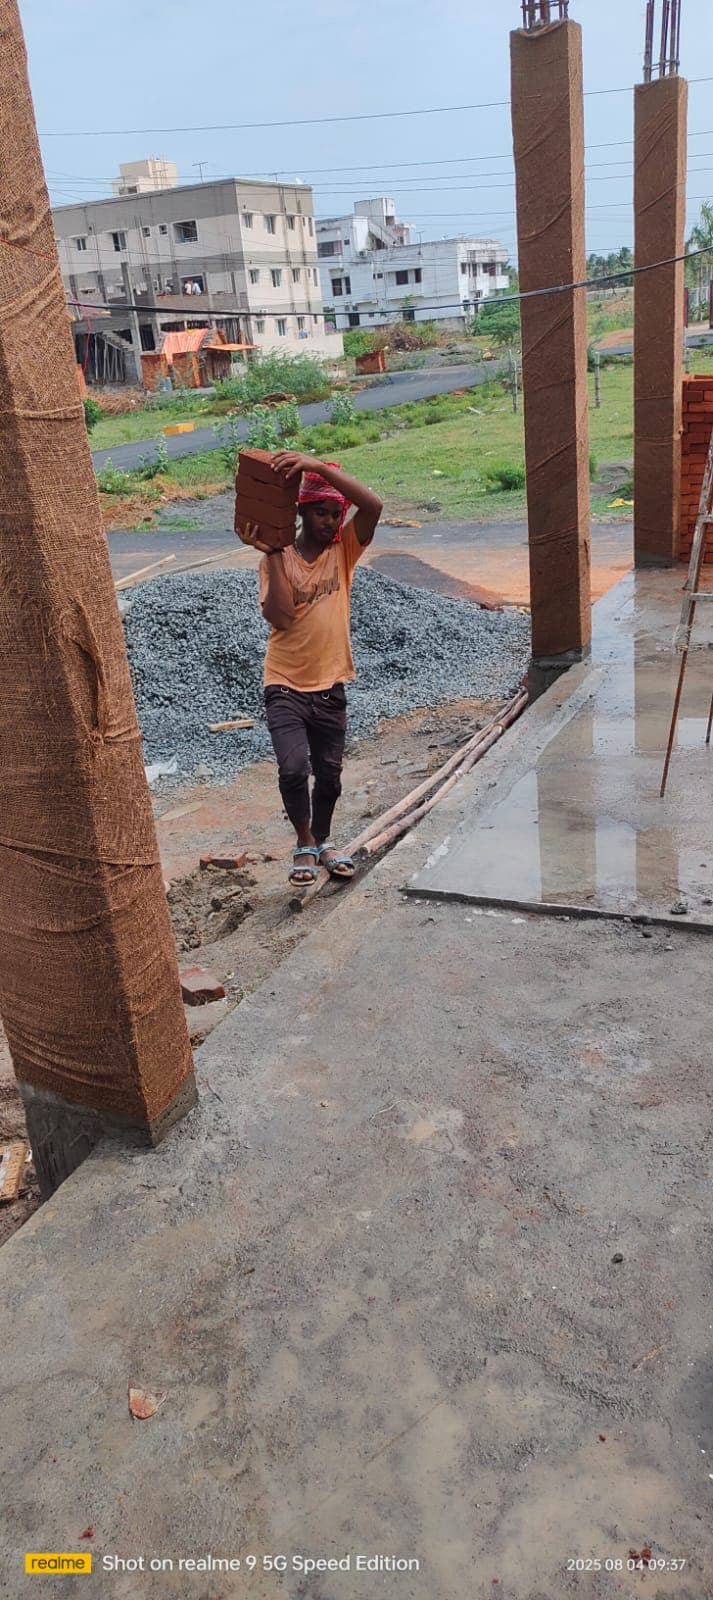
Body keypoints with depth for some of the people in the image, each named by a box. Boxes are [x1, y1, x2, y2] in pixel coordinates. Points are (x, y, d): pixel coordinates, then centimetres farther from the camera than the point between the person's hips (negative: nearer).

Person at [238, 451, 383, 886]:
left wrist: (318, 466, -29)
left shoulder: (344, 550, -1)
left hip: (330, 687, 2)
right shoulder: (277, 560, -4)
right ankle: (305, 844, 7)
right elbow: (280, 617, -21)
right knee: (293, 769, -19)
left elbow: (373, 505, -20)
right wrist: (272, 553, -22)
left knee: (329, 776, 14)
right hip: (286, 687, -2)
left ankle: (322, 841, 41)